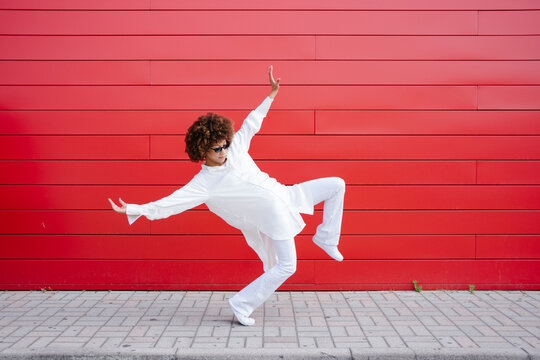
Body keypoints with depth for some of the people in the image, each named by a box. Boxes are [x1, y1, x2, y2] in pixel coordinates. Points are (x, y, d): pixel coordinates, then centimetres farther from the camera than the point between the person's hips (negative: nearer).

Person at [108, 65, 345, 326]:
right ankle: (240, 305, 1)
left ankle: (325, 239, 22)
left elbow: (251, 124, 13)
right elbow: (170, 203, -18)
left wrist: (272, 93, 15)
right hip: (274, 216, -7)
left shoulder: (235, 148, 1)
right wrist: (133, 210, -25)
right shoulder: (203, 184, -15)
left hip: (284, 195, 7)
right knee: (286, 266, -15)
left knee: (336, 185, 9)